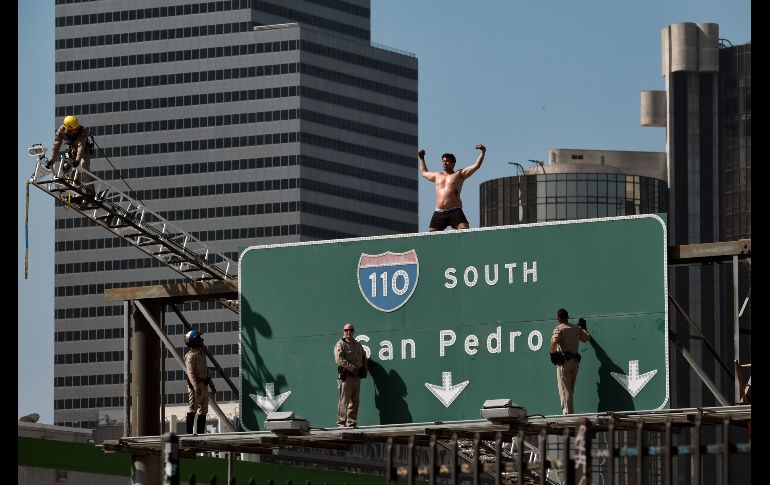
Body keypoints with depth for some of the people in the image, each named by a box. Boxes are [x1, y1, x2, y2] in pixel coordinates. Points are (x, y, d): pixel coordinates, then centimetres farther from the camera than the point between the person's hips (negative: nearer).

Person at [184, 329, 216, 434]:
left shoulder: (201, 353, 17)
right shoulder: (191, 355, -13)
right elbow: (190, 372, -23)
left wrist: (211, 385, 26)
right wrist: (195, 386, -34)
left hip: (203, 385, 10)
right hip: (196, 385, -10)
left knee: (203, 411, 11)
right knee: (192, 409, -10)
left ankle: (200, 433, 15)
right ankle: (189, 433, -11)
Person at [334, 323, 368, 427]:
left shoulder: (358, 345, 20)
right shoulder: (340, 344, -1)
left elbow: (364, 359, 31)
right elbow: (339, 359, -15)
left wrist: (365, 370, 12)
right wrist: (352, 368, -18)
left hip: (357, 376, 7)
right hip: (346, 375, -7)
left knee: (355, 401, 6)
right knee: (344, 400, -9)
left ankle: (352, 423, 10)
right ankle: (341, 422, -7)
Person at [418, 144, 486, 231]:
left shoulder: (459, 174, 11)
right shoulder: (437, 176, 25)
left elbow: (476, 165, 5)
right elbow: (424, 172, 44)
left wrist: (483, 152, -3)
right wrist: (421, 158, 50)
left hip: (455, 212, -4)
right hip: (439, 213, 4)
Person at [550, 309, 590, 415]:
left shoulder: (559, 328, -7)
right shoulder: (576, 328, 11)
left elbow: (554, 341, -25)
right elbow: (586, 338, 25)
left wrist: (552, 352, -9)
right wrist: (583, 327, 42)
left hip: (564, 361, -6)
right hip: (575, 361, 6)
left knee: (564, 390, -4)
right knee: (570, 389, 15)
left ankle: (567, 413, -10)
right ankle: (571, 413, 17)